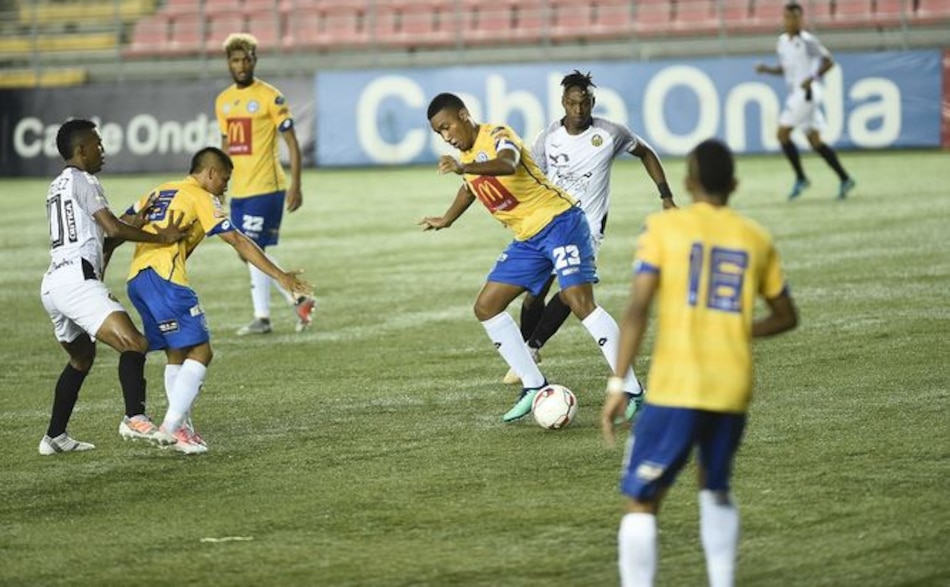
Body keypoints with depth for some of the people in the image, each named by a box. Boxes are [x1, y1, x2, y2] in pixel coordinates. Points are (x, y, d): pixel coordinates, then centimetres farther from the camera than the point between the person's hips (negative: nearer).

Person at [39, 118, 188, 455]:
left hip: (53, 284, 10)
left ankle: (55, 438, 28)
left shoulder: (56, 187, 26)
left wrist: (134, 228, 20)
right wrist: (159, 237, -2)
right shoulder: (82, 180, -1)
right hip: (77, 279, -10)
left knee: (81, 359, 26)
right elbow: (114, 228, -11)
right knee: (133, 344, -19)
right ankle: (135, 419, -36)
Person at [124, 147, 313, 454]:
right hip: (164, 278, -8)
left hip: (136, 278, 8)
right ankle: (172, 426, -13)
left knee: (176, 354, 16)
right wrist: (280, 276, -3)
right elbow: (238, 242, -2)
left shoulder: (159, 192, 26)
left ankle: (182, 427, 13)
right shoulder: (202, 198, 4)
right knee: (200, 352, -6)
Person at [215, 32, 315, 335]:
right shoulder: (223, 101, 12)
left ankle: (262, 318, 1)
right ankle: (299, 300, 19)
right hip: (239, 190, 7)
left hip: (266, 186, -7)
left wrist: (295, 185, -15)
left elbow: (292, 142, -8)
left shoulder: (270, 97, -8)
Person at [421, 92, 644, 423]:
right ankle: (534, 387, 9)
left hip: (559, 221, -9)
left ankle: (632, 392, -21)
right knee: (486, 307, 4)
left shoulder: (497, 136, -14)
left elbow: (507, 165, -39)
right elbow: (470, 187, 36)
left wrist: (463, 168, -53)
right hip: (527, 240, 9)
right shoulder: (466, 157, 12)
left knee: (580, 302, -22)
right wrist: (446, 220, 50)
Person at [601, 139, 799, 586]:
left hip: (675, 388, -4)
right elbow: (786, 317, 19)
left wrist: (617, 385, -10)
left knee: (641, 502, 2)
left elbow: (637, 309, -10)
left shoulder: (664, 227, -2)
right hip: (733, 391, 4)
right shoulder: (756, 239, 9)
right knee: (716, 490, 27)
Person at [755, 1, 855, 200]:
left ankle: (800, 178, -2)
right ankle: (844, 179, 10)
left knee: (783, 134, -11)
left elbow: (828, 62, -10)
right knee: (815, 141, 6)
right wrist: (767, 69, 6)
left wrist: (812, 78, -21)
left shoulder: (807, 41, -11)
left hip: (807, 93, -8)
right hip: (795, 93, 8)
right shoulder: (782, 42, 13)